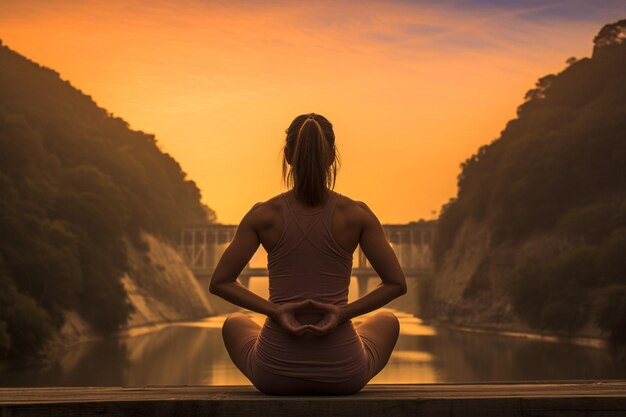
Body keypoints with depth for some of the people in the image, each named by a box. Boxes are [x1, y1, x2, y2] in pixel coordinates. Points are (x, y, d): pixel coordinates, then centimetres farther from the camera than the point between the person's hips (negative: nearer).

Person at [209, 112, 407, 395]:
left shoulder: (263, 214, -7)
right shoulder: (356, 213, -8)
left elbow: (219, 282, -7)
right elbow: (397, 283, -8)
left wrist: (275, 311, -11)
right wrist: (343, 313, -11)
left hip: (275, 371, 1)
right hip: (342, 373, 0)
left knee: (234, 323, 36)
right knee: (387, 321, 34)